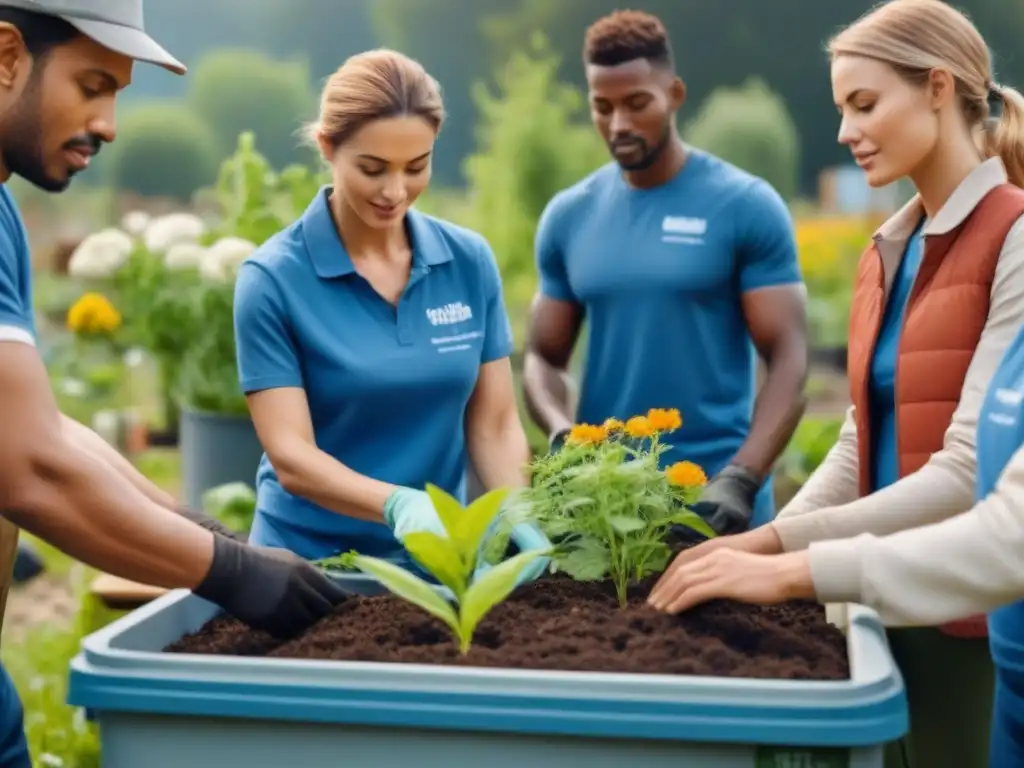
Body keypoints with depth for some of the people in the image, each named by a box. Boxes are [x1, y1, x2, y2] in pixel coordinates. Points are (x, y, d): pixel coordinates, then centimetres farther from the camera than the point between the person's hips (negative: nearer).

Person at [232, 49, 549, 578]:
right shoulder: (271, 279, -13)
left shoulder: (471, 261, -3)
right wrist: (397, 504, -33)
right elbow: (290, 456, -17)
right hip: (310, 563, -3)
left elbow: (494, 424, -1)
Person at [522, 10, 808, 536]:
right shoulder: (568, 216, 6)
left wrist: (742, 478, -19)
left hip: (716, 500, -3)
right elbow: (544, 356, 10)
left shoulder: (747, 206, -4)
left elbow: (787, 358, -7)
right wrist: (563, 435, -10)